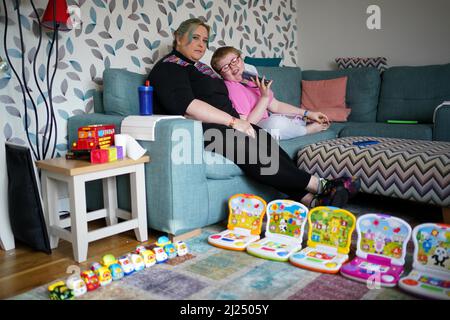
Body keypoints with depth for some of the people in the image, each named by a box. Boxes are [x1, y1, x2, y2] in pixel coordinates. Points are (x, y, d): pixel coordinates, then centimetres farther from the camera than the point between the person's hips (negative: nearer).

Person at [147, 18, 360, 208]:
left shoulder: (201, 68, 28)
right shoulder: (169, 66, -1)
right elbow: (185, 105, -18)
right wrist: (232, 120, -19)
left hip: (225, 124, 8)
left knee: (266, 142, -18)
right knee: (251, 147, -28)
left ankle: (308, 198, -29)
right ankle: (318, 185, -22)